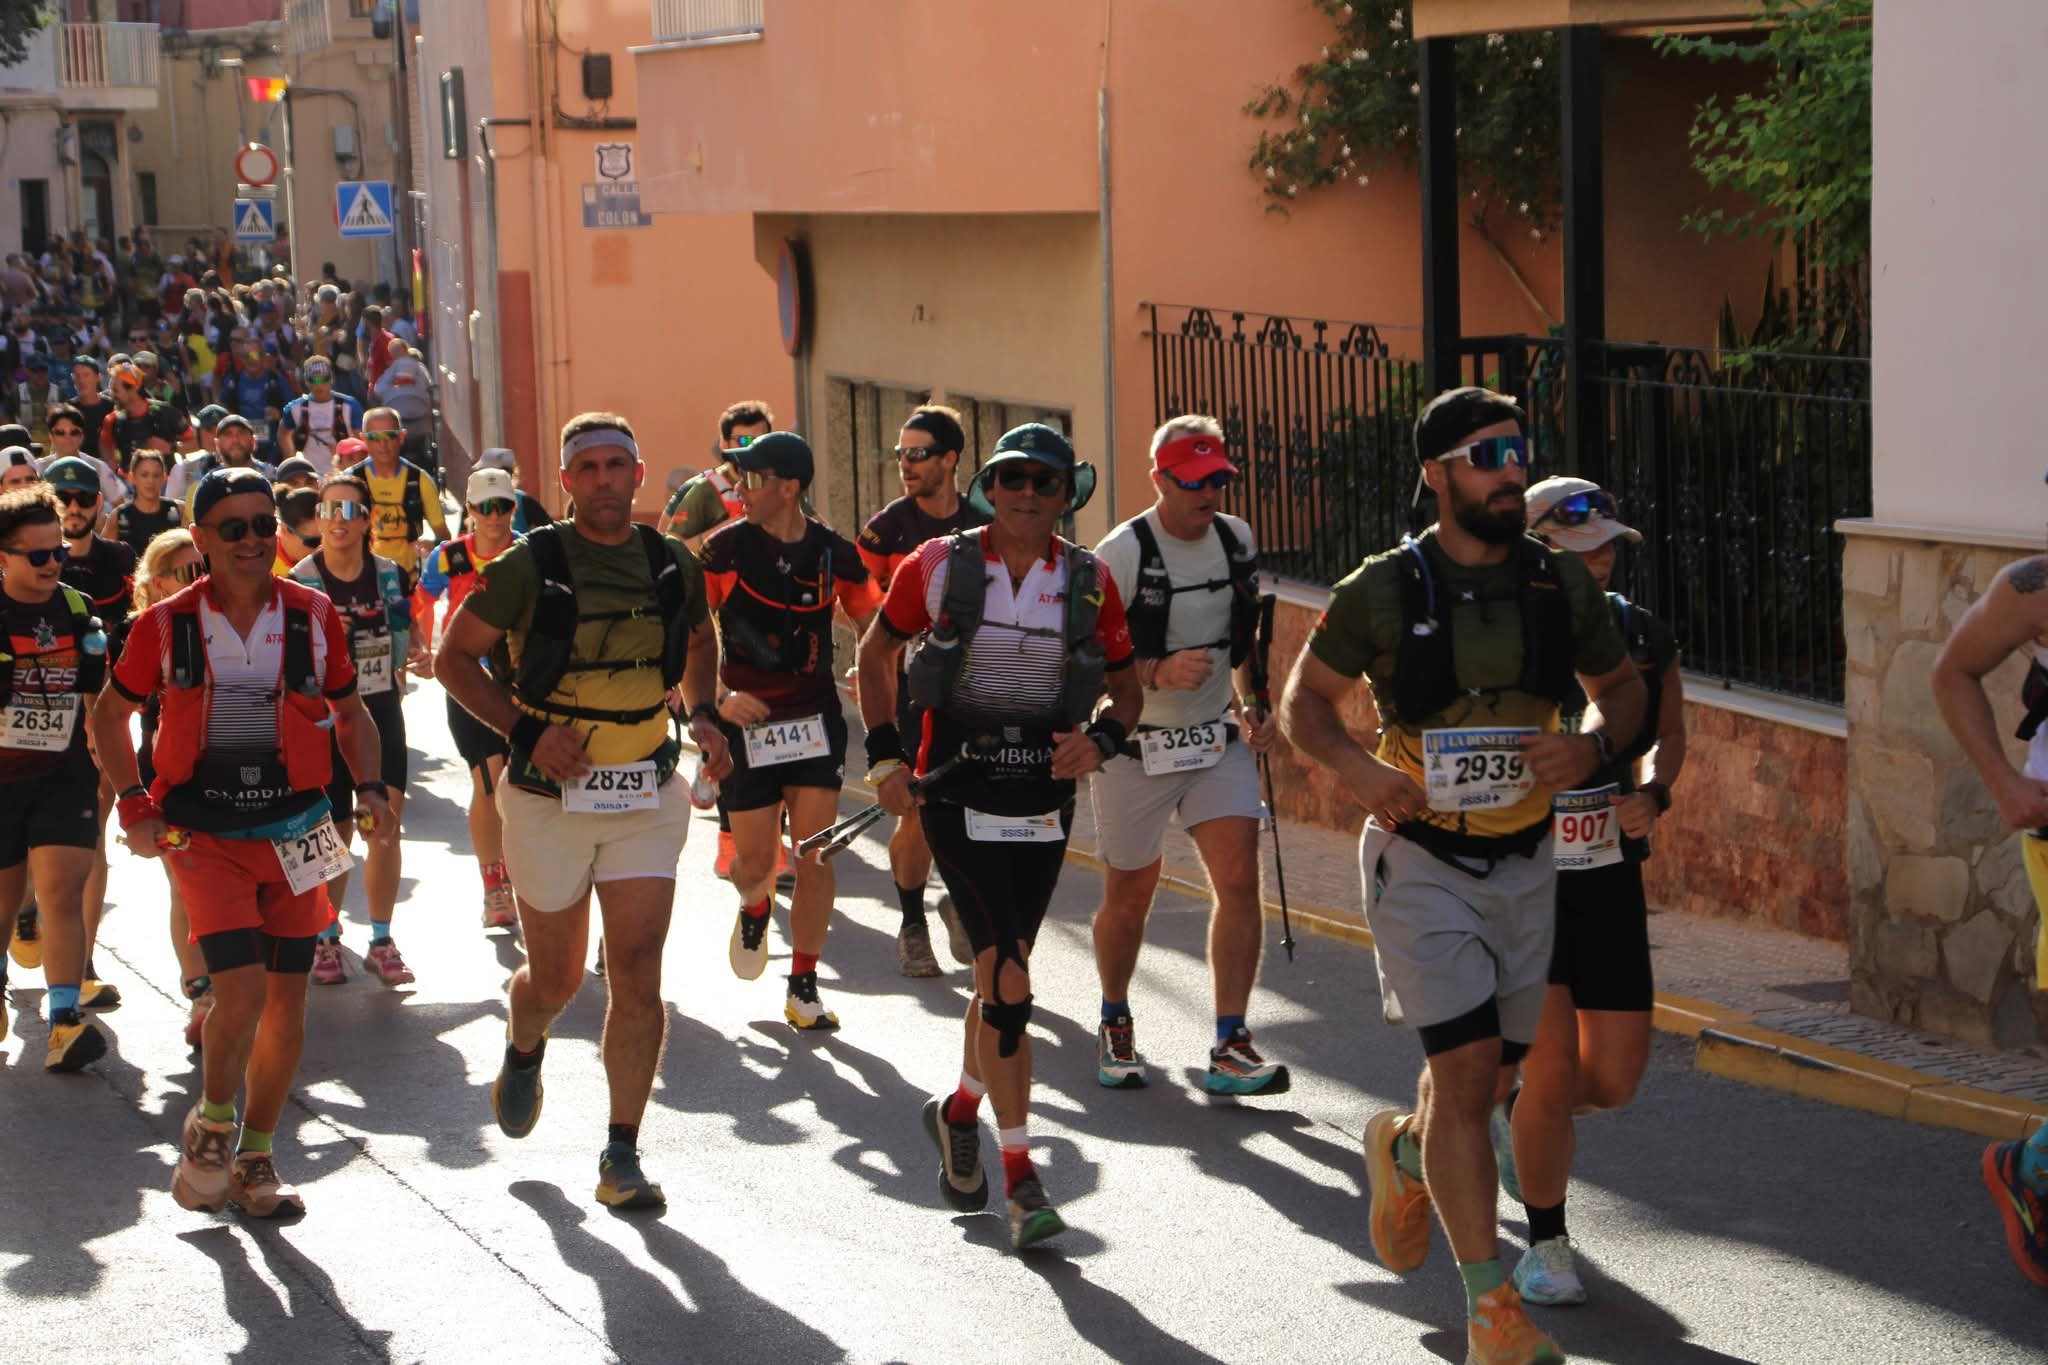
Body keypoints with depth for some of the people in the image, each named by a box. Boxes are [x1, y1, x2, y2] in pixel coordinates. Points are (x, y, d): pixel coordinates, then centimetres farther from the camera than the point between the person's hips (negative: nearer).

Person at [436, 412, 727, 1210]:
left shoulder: (673, 566, 3)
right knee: (555, 977, 10)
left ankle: (623, 1154, 0)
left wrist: (701, 713, 6)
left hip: (647, 798, 2)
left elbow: (700, 641, 24)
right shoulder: (530, 566, -8)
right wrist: (525, 728, -15)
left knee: (637, 972, -7)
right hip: (551, 795, -2)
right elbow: (454, 657, -3)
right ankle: (523, 1050, 46)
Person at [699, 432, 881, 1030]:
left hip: (816, 717, 1)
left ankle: (803, 987, 8)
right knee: (755, 860, 4)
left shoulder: (836, 554, -2)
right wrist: (716, 699, -15)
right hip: (747, 719, -1)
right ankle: (754, 908, 41)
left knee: (815, 856, -4)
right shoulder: (724, 548, -7)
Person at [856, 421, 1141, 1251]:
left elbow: (1126, 689, 11)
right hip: (955, 793, -3)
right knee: (1008, 982, -14)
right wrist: (886, 756, 0)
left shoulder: (1088, 583, 1)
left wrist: (1099, 742, -10)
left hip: (1044, 799, 3)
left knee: (1000, 978, 13)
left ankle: (960, 1111, 41)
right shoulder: (939, 567, -4)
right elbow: (875, 654, 9)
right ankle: (1019, 1176, -8)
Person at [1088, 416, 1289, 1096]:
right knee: (1129, 897, 9)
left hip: (1219, 740, 4)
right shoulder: (1122, 554, -16)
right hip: (1136, 748, -4)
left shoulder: (1237, 542, 3)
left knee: (1240, 879, -12)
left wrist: (1255, 707, 8)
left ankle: (1230, 1047, -9)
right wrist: (1158, 672, -29)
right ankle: (1115, 1025, 34)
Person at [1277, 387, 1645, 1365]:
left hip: (1526, 858, 4)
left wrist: (1592, 746, -8)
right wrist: (1357, 767, -18)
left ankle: (1402, 1149, 49)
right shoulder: (1384, 590, -9)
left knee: (1492, 1073, 14)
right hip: (1423, 859, -4)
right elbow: (1302, 701, 1)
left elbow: (1622, 686, 15)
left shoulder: (1560, 583, 1)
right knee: (1466, 1072, -10)